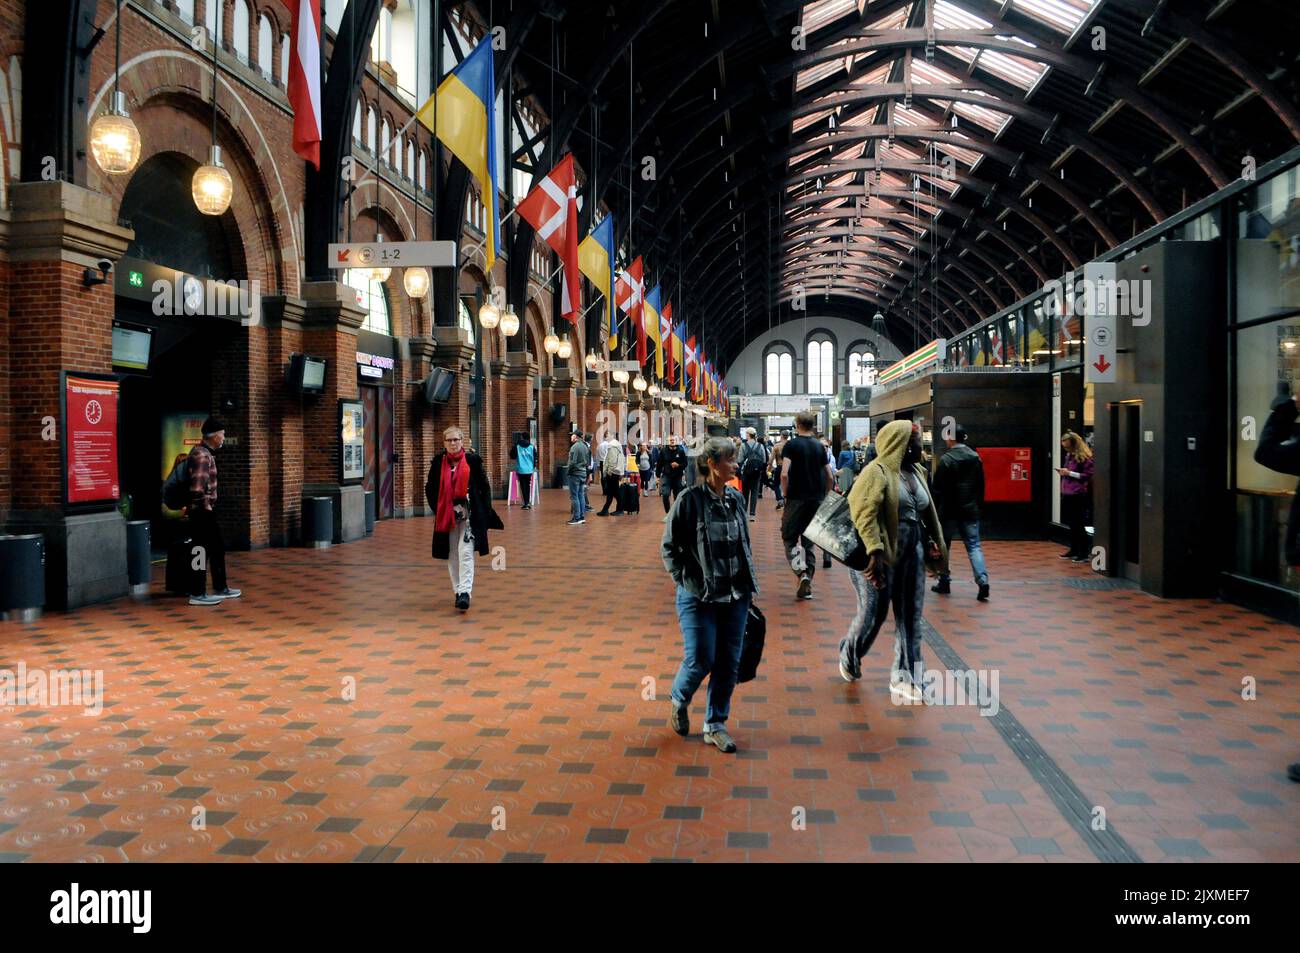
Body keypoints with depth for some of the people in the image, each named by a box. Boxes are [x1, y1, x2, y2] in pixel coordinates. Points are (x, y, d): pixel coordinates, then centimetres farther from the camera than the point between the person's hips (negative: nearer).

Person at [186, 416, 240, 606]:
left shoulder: (206, 452, 13)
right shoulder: (201, 455, -19)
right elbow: (197, 488, -27)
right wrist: (206, 506, -16)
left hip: (207, 511, 10)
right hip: (202, 511, -10)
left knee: (218, 548, 16)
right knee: (203, 551, -3)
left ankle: (220, 588, 25)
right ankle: (197, 594, 4)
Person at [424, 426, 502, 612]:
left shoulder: (473, 460, -2)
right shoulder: (438, 462, 4)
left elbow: (485, 487, 2)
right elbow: (430, 489, 11)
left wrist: (485, 512, -3)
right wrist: (437, 510, 2)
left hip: (469, 515, -3)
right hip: (446, 515, 3)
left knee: (466, 554, -12)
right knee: (452, 556, 9)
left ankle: (465, 593, -17)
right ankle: (458, 592, 20)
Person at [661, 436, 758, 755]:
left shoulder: (736, 499, 6)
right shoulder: (690, 499, -10)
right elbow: (669, 547, -4)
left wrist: (748, 580, 9)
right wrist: (687, 580, -8)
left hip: (735, 596, 5)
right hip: (698, 596, -5)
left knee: (729, 663, 6)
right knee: (700, 660, -4)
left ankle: (715, 724, 22)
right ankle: (679, 701, 28)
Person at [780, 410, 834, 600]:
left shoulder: (791, 445, -7)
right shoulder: (820, 446, 7)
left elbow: (784, 473, -18)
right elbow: (830, 477, 6)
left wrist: (785, 493, -5)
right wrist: (823, 496, 17)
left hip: (797, 499, -4)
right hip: (816, 500, 4)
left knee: (789, 538, 6)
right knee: (809, 542, 11)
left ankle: (802, 573, -17)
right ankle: (807, 586, 9)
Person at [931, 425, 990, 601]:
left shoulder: (946, 459, -12)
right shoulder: (975, 457, 4)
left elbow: (938, 488, -11)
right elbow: (981, 484, 10)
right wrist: (978, 504, 18)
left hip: (949, 510, -4)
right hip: (970, 509, 4)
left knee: (944, 546, 11)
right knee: (974, 546, 3)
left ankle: (944, 582, 17)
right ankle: (982, 581, -14)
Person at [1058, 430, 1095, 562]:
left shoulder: (1084, 457, -12)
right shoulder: (1068, 455, 14)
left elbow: (1088, 475, -16)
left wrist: (1069, 473, -19)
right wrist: (1063, 472, 7)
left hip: (1078, 495, -8)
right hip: (1067, 494, 8)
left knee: (1077, 524, -4)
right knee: (1071, 524, 14)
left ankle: (1084, 553, 3)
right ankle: (1074, 550, 24)